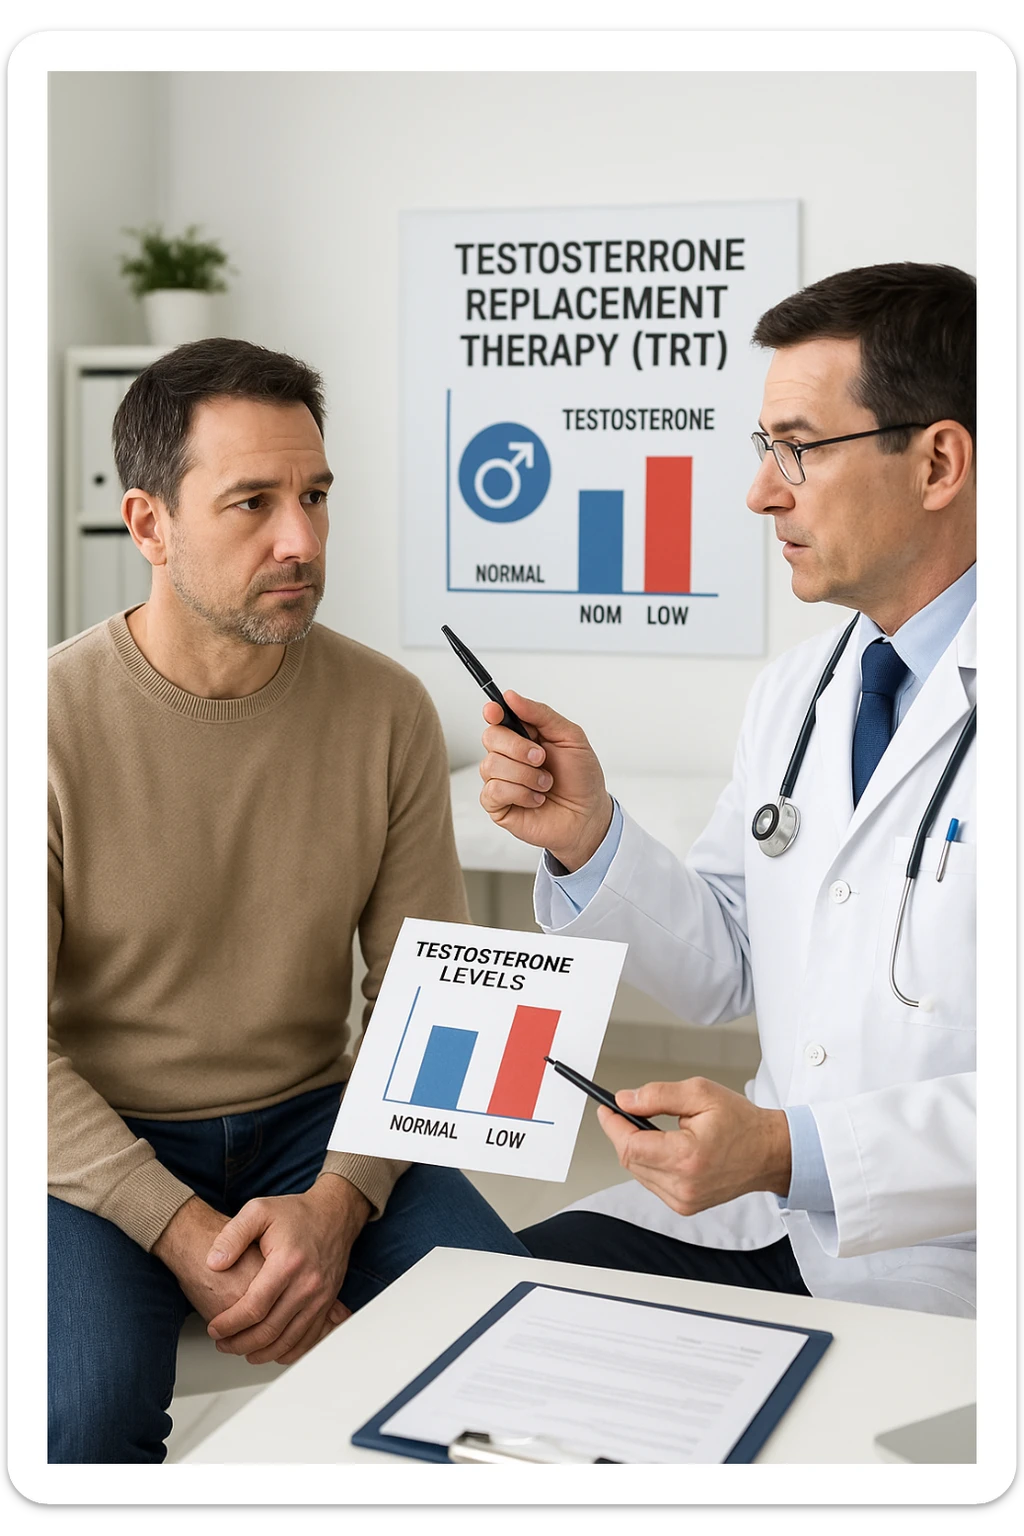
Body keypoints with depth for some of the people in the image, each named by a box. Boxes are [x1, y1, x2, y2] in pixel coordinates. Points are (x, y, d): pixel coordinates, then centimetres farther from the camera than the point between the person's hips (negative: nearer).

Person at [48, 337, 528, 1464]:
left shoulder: (387, 710, -4)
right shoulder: (57, 718, -12)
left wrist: (337, 1201, -18)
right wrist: (183, 1231, -21)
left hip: (314, 1122, 3)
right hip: (102, 1141, -2)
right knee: (84, 1410, -29)